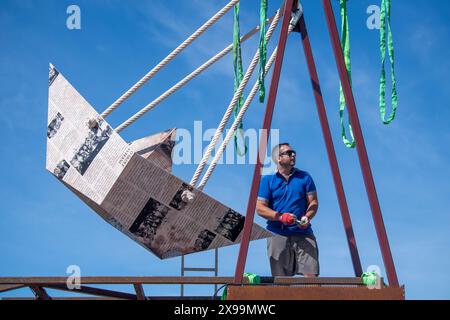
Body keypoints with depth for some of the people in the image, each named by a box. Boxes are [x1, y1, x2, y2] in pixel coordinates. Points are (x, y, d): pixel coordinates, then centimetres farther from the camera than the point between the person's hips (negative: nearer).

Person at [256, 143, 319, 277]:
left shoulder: (304, 177, 11)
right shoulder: (267, 180, 5)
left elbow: (313, 202, 9)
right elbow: (260, 208, 0)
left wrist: (307, 217, -12)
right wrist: (281, 216, -15)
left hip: (303, 233, 1)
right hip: (278, 234, -1)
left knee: (311, 274, -10)